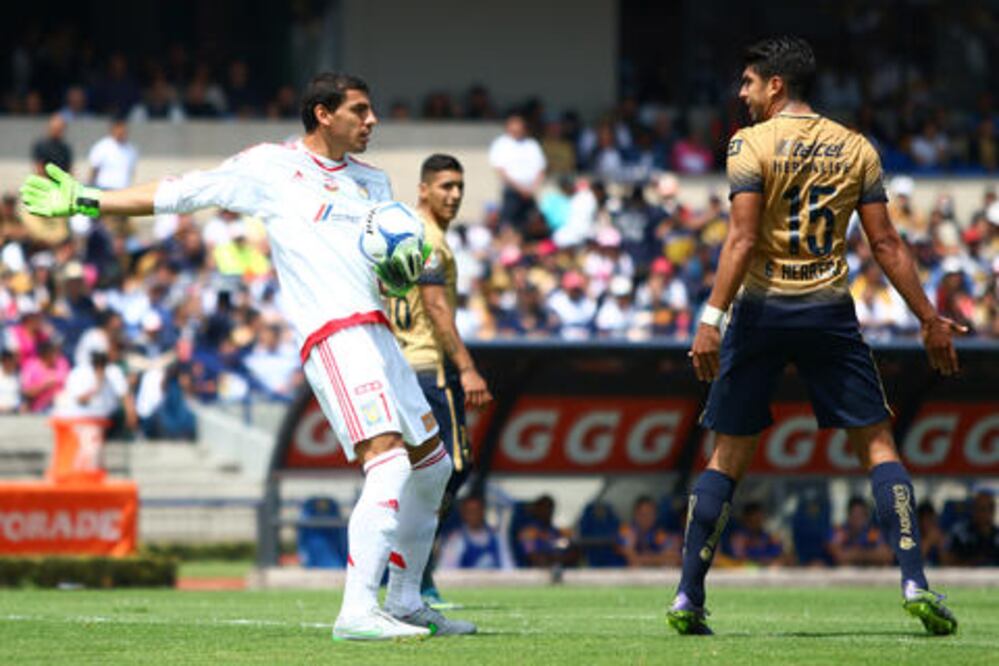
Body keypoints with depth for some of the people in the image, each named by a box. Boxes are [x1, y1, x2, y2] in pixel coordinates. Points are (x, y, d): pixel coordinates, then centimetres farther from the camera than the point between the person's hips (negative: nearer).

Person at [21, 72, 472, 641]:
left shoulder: (372, 182, 21)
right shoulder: (271, 167, 2)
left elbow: (404, 243, 20)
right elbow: (180, 192, 5)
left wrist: (406, 263, -6)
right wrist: (85, 202, 3)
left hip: (376, 332, 8)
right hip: (333, 336, -8)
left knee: (432, 465, 14)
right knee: (389, 461, -23)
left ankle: (405, 603, 26)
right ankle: (358, 611, -28)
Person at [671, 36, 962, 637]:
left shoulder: (751, 144, -4)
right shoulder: (856, 149, 5)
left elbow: (742, 239, -13)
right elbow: (886, 243, 3)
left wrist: (712, 318, -16)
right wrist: (930, 320, 9)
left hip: (762, 310, -1)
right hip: (829, 312, 1)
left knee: (728, 456, 6)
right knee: (878, 445, 6)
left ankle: (688, 598, 5)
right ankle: (915, 582, -7)